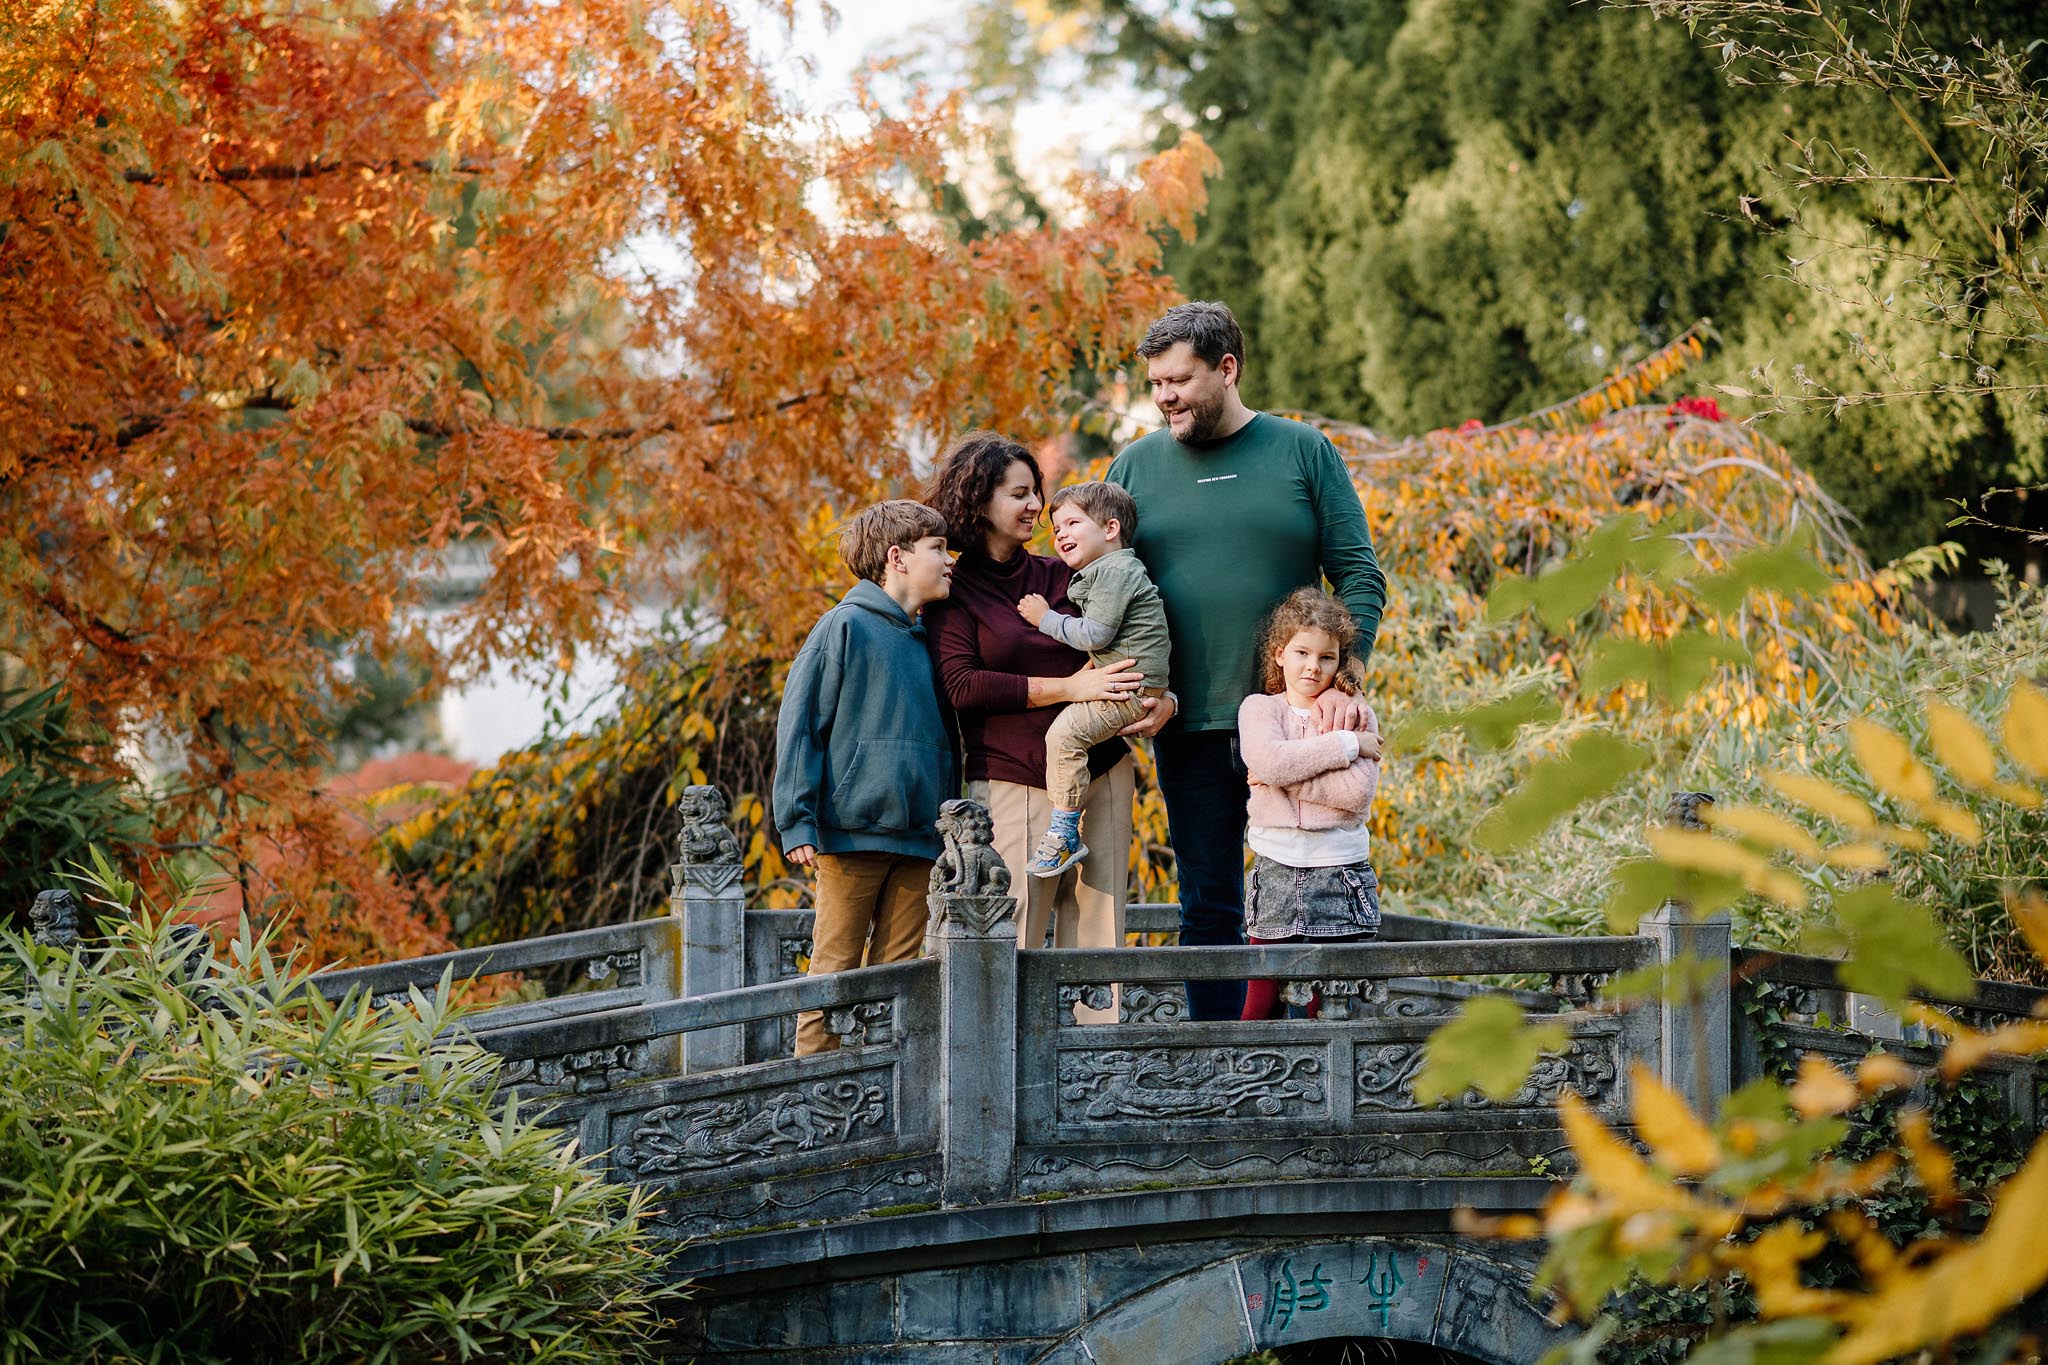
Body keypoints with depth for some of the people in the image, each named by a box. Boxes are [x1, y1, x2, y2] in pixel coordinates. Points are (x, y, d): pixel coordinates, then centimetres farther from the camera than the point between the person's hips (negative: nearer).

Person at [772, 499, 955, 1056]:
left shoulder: (927, 641, 15)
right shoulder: (846, 626, -3)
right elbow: (799, 723, -5)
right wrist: (798, 822, -12)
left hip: (919, 837, 6)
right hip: (852, 829, -6)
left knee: (899, 970, 3)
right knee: (836, 968, -3)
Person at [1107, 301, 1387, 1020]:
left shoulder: (1303, 451, 3)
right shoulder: (1136, 466, 9)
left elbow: (1359, 577, 2)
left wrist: (1344, 681, -11)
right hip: (1190, 726, 1)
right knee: (1210, 907, 3)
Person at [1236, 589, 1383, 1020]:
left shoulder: (1357, 716, 5)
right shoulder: (1259, 708, 6)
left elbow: (1357, 792, -11)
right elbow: (1271, 761, -15)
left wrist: (1284, 776, -12)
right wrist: (1346, 744, -11)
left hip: (1340, 873, 0)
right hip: (1276, 869, 0)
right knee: (1262, 1007, -4)